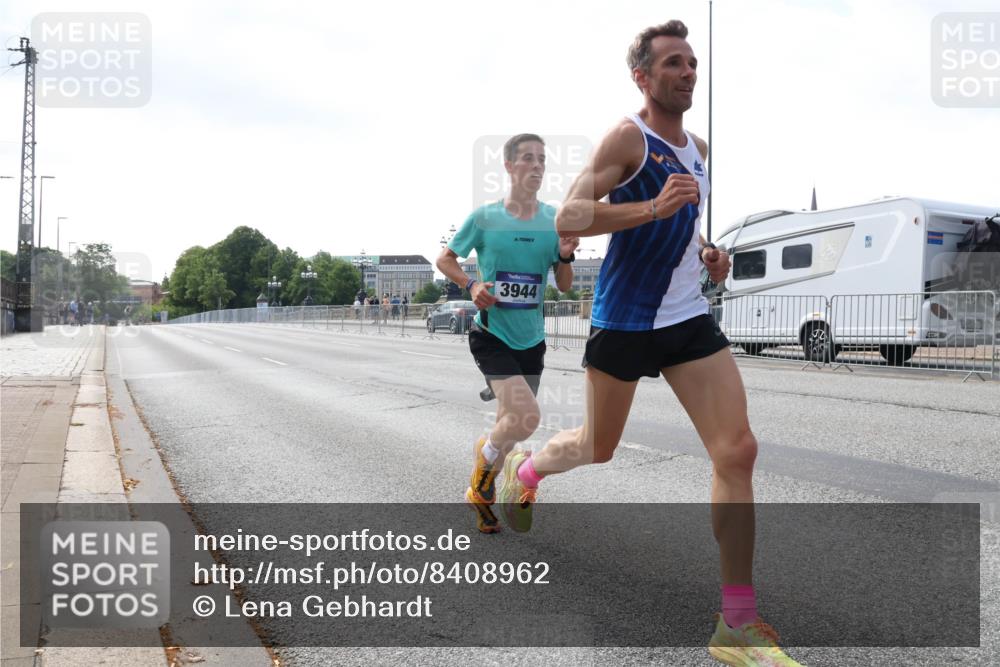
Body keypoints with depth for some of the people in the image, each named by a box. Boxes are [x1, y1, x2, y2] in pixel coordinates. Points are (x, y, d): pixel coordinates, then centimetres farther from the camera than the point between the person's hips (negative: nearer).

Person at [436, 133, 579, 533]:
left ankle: (481, 492, 37)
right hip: (491, 335, -4)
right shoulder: (485, 218, -7)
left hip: (531, 339, 4)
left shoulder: (555, 219, 1)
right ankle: (485, 454, 11)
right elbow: (445, 260, 5)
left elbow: (564, 286, 5)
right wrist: (471, 285, -13)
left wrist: (565, 256, -15)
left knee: (513, 422, 12)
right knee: (525, 418, -21)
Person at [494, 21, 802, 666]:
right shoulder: (628, 137, -10)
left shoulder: (697, 147, 13)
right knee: (597, 450, 11)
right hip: (624, 318, -6)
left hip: (690, 318, 6)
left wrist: (705, 250, 9)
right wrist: (654, 208, -30)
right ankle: (525, 468, 48)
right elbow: (567, 219, -21)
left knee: (738, 451, -8)